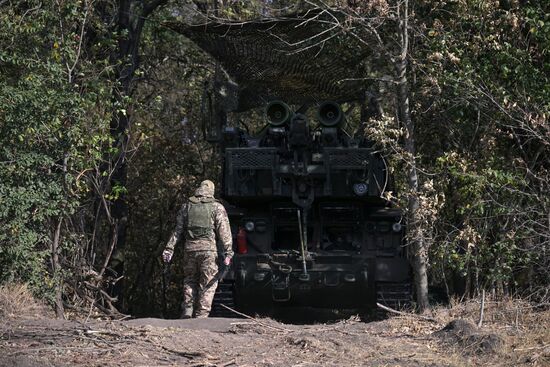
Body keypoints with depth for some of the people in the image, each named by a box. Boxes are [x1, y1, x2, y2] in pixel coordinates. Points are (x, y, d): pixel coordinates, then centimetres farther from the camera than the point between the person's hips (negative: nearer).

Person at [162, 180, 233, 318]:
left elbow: (177, 230, 10)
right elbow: (224, 232, -4)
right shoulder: (217, 207, 4)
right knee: (208, 284, 4)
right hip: (208, 248, -3)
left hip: (190, 248, 3)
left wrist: (169, 248, 10)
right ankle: (201, 315, -2)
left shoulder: (187, 206, 12)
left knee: (189, 281, 17)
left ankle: (187, 311, 4)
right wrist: (228, 252, -6)